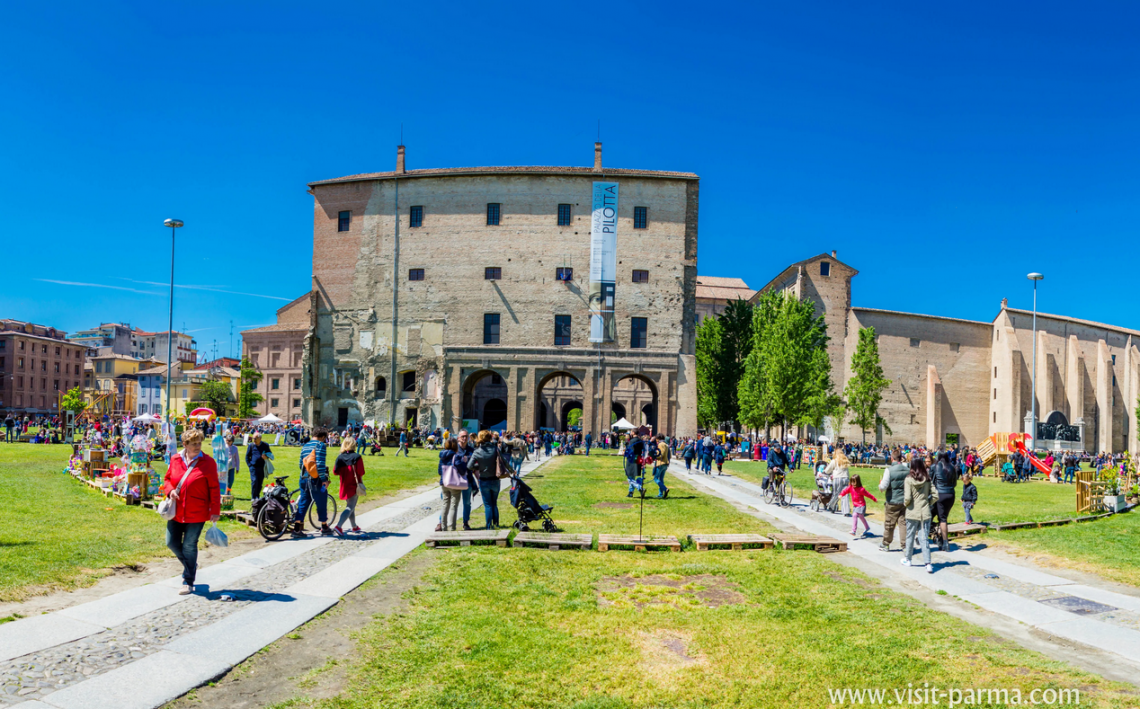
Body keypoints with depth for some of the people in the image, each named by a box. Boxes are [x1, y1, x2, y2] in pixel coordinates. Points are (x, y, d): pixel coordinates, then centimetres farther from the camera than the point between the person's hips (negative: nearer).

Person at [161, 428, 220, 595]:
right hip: (176, 512, 5)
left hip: (196, 514, -5)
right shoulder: (175, 460, 3)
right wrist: (170, 490, -8)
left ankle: (188, 582, 15)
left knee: (189, 546, 1)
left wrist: (215, 510, -11)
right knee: (171, 542, 9)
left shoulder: (207, 462, -9)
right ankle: (190, 565, 36)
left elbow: (214, 488, -8)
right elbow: (167, 479, 15)